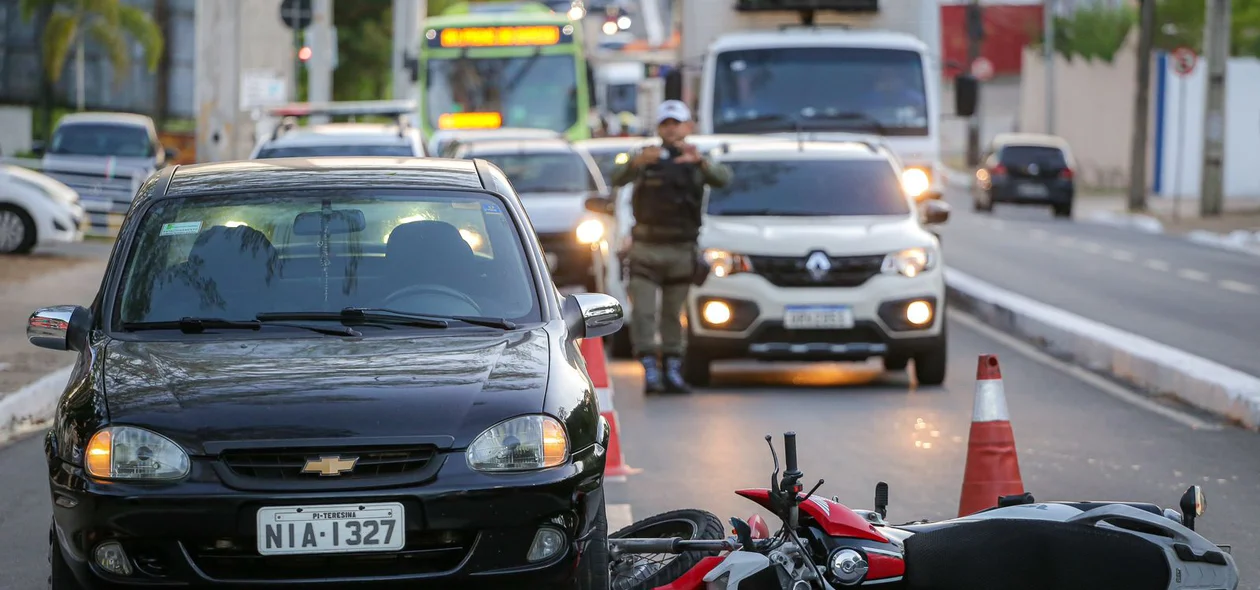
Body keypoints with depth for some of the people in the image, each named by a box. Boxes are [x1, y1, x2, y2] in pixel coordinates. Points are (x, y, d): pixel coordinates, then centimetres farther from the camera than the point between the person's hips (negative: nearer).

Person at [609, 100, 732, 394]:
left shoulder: (695, 161, 6)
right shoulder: (646, 157, 4)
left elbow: (722, 178, -15)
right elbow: (618, 178, -15)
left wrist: (700, 160, -35)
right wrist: (637, 162, -36)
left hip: (682, 249, 1)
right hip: (646, 248, -1)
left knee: (673, 314, 8)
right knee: (643, 312, -11)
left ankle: (672, 371, 14)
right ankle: (650, 370, -12)